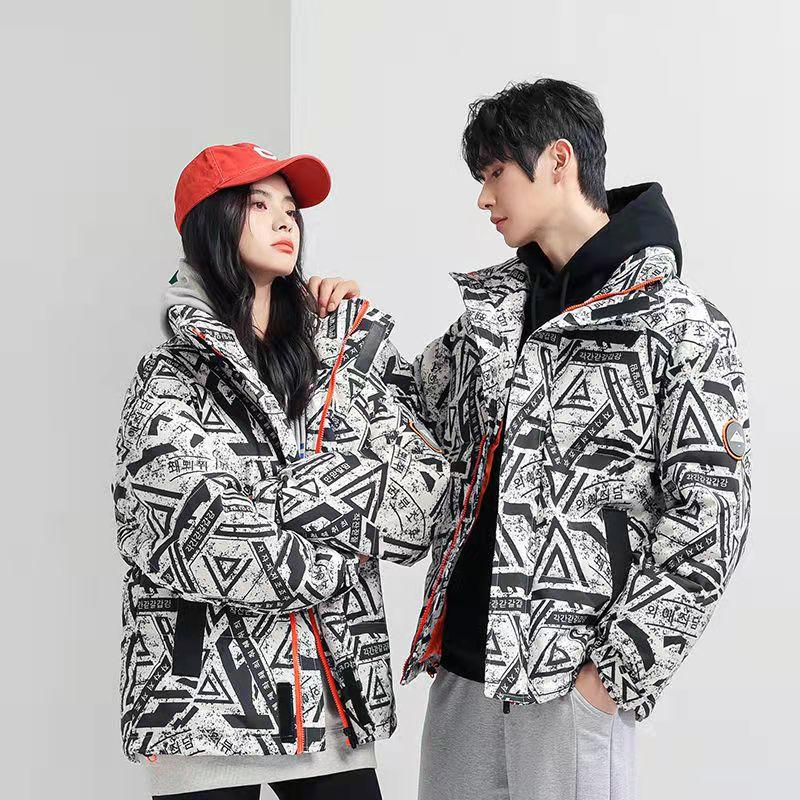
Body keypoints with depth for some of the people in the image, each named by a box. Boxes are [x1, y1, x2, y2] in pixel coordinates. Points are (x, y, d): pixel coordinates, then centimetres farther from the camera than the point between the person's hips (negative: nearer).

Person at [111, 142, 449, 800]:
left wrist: (284, 496, -12)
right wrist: (352, 549, -8)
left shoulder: (347, 360, 10)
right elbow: (203, 547, -16)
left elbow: (425, 488, -1)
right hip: (207, 705, -4)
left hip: (335, 697, 4)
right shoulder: (171, 380, -3)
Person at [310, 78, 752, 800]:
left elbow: (709, 515, -11)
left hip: (572, 681, -6)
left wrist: (616, 668, -14)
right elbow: (426, 409, 26)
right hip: (460, 667, 6)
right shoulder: (493, 303, 13)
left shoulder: (678, 325, -7)